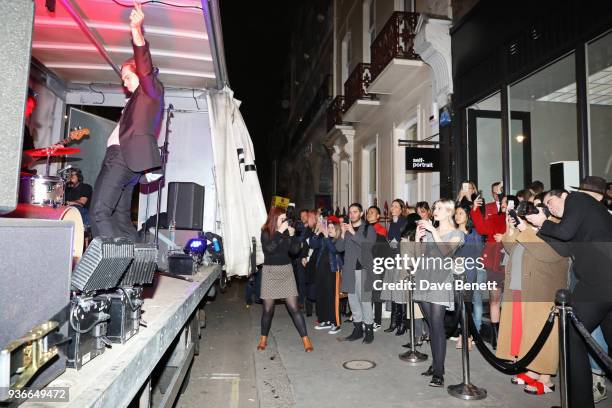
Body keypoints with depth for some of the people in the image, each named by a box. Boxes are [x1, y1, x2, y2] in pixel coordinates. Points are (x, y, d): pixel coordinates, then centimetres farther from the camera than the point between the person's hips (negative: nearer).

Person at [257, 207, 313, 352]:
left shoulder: (286, 231, 2)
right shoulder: (266, 232, -5)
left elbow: (295, 250, -1)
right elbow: (268, 249, -22)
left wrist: (292, 235, -13)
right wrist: (280, 232, -23)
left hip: (286, 271, 2)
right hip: (270, 272, -2)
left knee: (294, 307, -1)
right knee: (268, 308, 5)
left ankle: (305, 338, 6)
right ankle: (263, 338, 26)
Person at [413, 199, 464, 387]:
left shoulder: (456, 234, 5)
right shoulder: (428, 231, 18)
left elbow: (446, 251, -15)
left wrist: (432, 230, -14)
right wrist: (418, 236, -1)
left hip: (441, 281, -5)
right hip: (424, 279, 5)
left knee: (437, 325, -10)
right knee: (431, 325, 9)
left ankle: (439, 373, -7)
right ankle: (435, 364, 19)